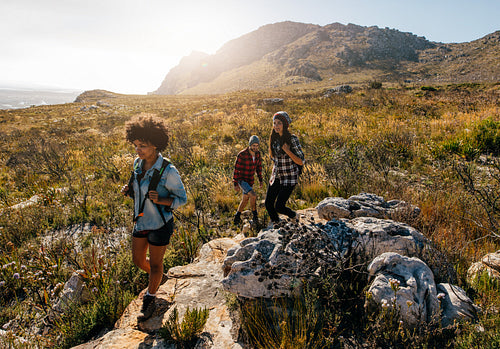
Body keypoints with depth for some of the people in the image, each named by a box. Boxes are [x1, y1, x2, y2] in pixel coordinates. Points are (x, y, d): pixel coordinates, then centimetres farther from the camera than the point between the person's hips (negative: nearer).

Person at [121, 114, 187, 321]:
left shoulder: (168, 171, -24)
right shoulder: (138, 163, -4)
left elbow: (182, 198, -14)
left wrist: (160, 200, -31)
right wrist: (129, 190, -9)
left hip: (159, 225, -6)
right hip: (141, 221, 7)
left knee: (155, 264, 12)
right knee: (138, 260, 21)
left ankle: (150, 299, 39)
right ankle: (156, 280, 53)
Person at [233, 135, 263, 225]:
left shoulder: (257, 153, -4)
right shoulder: (242, 154, -23)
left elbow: (259, 166, 10)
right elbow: (236, 169, -16)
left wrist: (260, 180, 9)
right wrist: (235, 184, -14)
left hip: (250, 181, 7)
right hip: (241, 180, -7)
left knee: (245, 200, 16)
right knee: (253, 195, -24)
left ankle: (237, 217, 36)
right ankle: (255, 215, -5)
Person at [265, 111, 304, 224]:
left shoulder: (292, 139, -16)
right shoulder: (273, 138, 2)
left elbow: (301, 162, -17)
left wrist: (288, 151, -27)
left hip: (289, 177, -6)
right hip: (276, 176, 6)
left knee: (279, 206, -9)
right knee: (268, 204, 6)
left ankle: (293, 215, 24)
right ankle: (275, 224, 33)